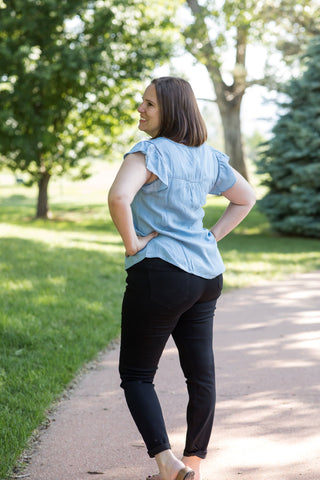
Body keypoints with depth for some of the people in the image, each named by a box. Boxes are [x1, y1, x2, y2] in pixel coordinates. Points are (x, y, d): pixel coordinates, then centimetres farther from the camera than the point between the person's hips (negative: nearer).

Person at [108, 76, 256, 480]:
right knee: (201, 374, 11)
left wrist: (132, 242, -15)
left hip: (160, 270, -8)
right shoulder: (208, 156, 11)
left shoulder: (150, 152, -12)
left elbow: (119, 196, -29)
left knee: (136, 374, 3)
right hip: (207, 272, 8)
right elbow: (246, 198, 24)